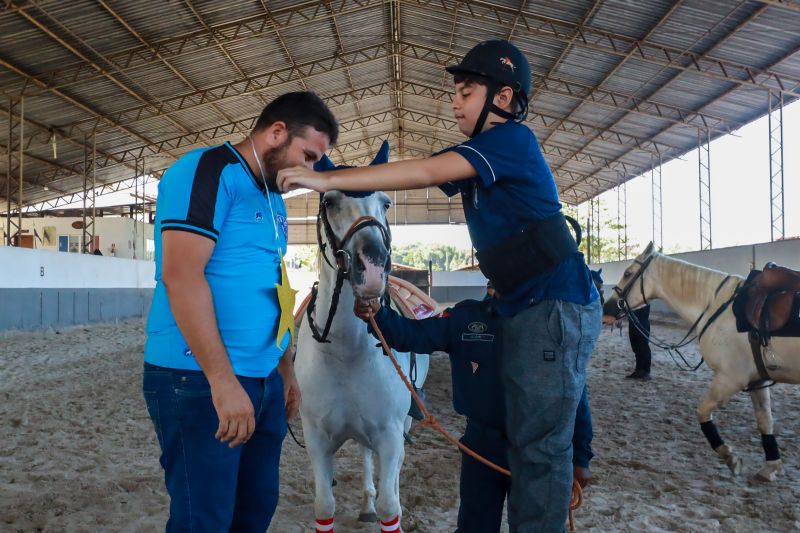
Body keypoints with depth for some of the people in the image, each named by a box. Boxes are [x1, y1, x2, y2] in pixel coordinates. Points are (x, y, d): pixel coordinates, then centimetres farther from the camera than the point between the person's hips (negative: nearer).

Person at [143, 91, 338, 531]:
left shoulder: (272, 198, 16)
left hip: (264, 381, 9)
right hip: (200, 381, -9)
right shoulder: (208, 170, -10)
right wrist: (223, 380, -24)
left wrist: (286, 370, 21)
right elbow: (181, 276, -21)